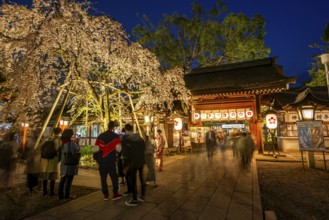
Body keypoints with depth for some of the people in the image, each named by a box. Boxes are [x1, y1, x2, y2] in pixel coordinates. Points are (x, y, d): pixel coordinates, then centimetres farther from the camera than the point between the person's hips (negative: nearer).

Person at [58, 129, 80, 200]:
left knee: (62, 179, 15)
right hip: (71, 164, -6)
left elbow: (59, 152, 11)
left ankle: (60, 195, 22)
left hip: (63, 164, 6)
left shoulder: (61, 142, -1)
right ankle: (67, 195, 9)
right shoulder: (72, 143, -18)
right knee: (69, 180, 3)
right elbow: (77, 150, -3)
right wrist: (77, 142, 9)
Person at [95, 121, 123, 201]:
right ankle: (115, 194, 12)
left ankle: (105, 194, 19)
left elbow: (96, 148, 2)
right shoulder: (116, 136, -7)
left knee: (103, 177, 12)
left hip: (102, 160, 3)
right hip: (112, 160, -3)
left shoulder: (100, 136, 3)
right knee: (114, 177, 8)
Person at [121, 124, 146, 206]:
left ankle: (134, 200, 14)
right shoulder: (139, 137, 7)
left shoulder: (125, 138, -10)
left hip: (132, 162, -6)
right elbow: (144, 149, 8)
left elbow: (125, 152, -12)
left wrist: (125, 165, -7)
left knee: (133, 181, 5)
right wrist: (142, 159, 14)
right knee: (141, 178, 18)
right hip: (141, 161, 6)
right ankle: (142, 196, 30)